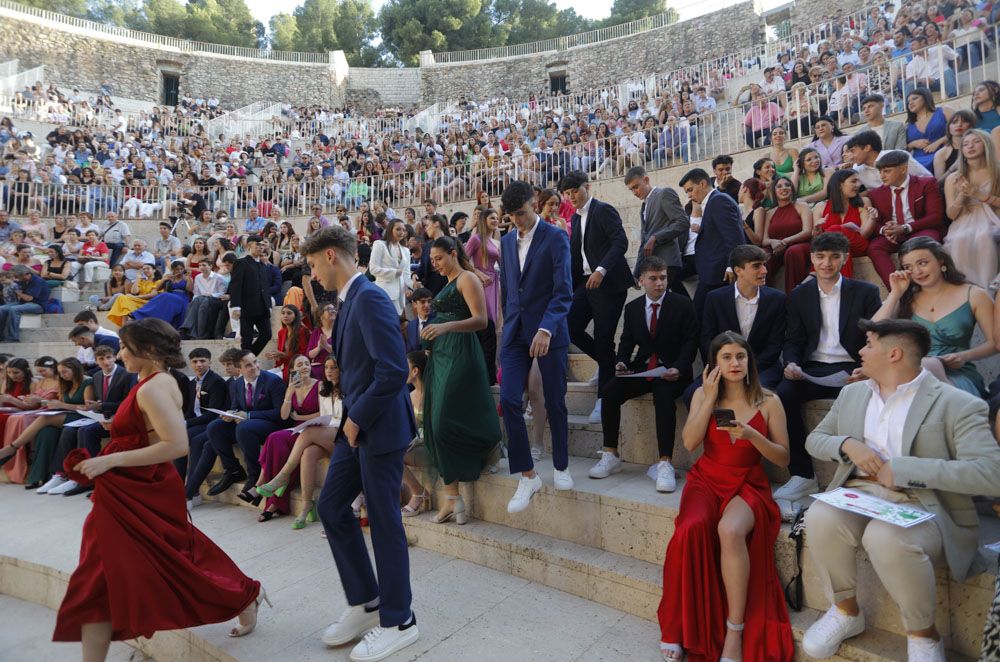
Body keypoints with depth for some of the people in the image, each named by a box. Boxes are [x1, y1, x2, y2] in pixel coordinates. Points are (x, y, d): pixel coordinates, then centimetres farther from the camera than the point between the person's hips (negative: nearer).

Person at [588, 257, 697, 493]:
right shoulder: (632, 308, 11)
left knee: (663, 395, -36)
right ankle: (610, 456, -14)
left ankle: (665, 464, -34)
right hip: (641, 369, 4)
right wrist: (622, 362, -8)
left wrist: (678, 369, -21)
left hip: (672, 371, -4)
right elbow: (626, 341, 14)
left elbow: (690, 341, -5)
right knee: (609, 391, -21)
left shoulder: (682, 304, -1)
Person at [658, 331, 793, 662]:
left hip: (748, 485, -1)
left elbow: (783, 458, 0)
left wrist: (751, 434, -17)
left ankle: (735, 631, -22)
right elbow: (690, 443, -7)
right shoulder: (702, 395, 5)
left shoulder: (768, 401, 1)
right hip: (706, 480, 1)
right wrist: (710, 399, -12)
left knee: (730, 531, -36)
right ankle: (680, 626, -15)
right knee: (691, 529, -32)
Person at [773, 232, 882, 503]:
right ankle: (802, 475, -18)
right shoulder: (799, 295, 15)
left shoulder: (866, 292, 8)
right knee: (782, 395, -29)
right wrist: (791, 363, -9)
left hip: (851, 369, -2)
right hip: (812, 369, 2)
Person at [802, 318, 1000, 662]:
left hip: (923, 507, -4)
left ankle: (923, 634, -6)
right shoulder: (851, 393, 13)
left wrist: (903, 468, -22)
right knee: (819, 517, -29)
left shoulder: (958, 404, -6)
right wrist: (847, 444, -5)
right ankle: (846, 610, 0)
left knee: (885, 537, -38)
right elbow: (814, 440, 18)